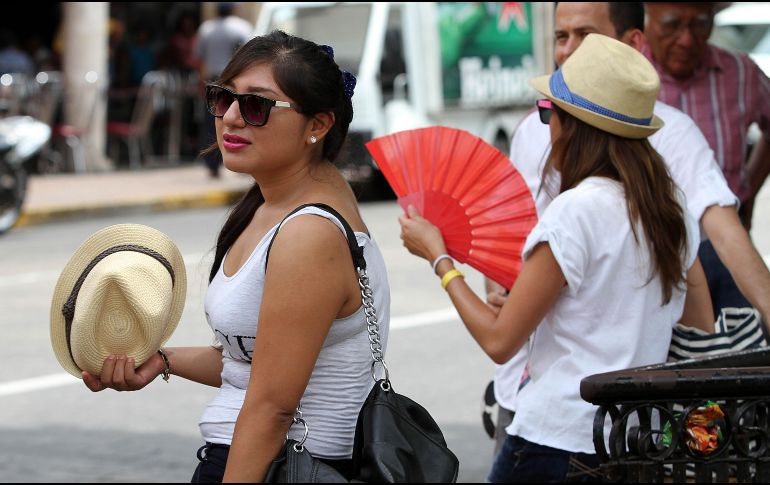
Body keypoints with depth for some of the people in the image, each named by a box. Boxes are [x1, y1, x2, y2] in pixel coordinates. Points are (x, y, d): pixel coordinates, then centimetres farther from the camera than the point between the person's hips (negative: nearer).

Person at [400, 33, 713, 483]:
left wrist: (437, 256, 1)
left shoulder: (576, 211, -15)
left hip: (560, 444, -7)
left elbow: (499, 341, -12)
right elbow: (703, 327, 18)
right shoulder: (672, 206, 6)